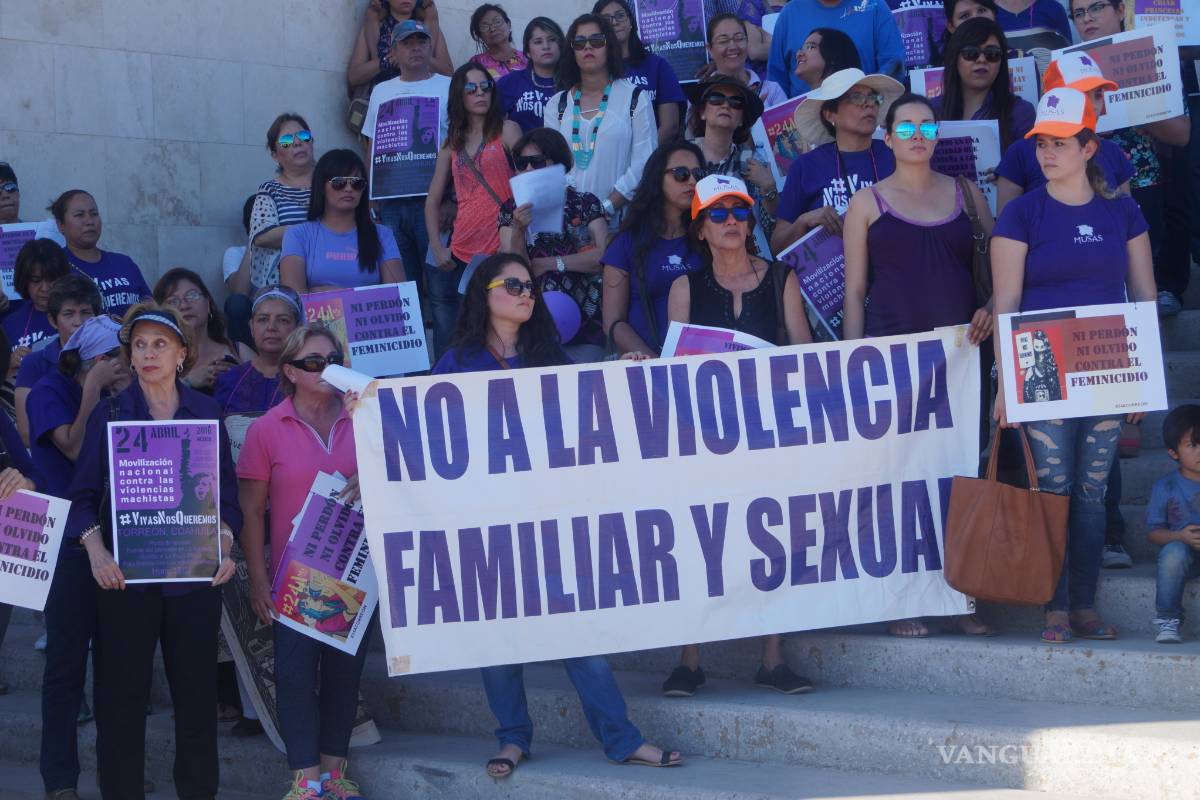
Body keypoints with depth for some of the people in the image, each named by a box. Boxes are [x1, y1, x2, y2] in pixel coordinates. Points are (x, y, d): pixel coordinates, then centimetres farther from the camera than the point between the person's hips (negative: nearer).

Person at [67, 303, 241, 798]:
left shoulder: (206, 413, 7)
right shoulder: (109, 415, 3)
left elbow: (226, 492, 7)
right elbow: (84, 495, 1)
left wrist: (224, 548, -8)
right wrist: (96, 553, -15)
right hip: (125, 572, -1)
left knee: (197, 687, 5)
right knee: (121, 692, 1)